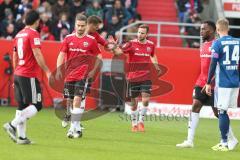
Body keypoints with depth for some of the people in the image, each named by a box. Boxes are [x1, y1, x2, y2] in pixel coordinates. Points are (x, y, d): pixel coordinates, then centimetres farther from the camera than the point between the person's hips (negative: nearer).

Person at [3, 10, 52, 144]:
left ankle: (21, 136, 7)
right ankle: (13, 125, -15)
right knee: (37, 105, -4)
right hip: (29, 76, -8)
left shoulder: (19, 34, 14)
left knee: (22, 106, 10)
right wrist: (47, 71, -12)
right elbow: (37, 55, -17)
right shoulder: (33, 34, -10)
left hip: (18, 74, 8)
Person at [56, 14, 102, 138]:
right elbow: (61, 54, 6)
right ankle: (76, 127, 20)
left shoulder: (91, 40, 0)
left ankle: (74, 128, -14)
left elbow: (99, 57, 7)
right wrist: (58, 69, -6)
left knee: (77, 100, -16)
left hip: (83, 76, -4)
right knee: (69, 101, 7)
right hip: (69, 75, 4)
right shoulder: (68, 38, 6)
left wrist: (93, 71, -4)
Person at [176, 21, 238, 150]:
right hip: (201, 82, 8)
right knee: (195, 107, -3)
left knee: (218, 112, -1)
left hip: (213, 84, -8)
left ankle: (232, 139, 15)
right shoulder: (203, 46, 14)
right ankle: (190, 141, -5)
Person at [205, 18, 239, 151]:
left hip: (223, 83, -6)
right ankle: (224, 141, 14)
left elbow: (213, 64, -10)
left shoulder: (218, 43, -8)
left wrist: (208, 83, -4)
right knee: (224, 111, 13)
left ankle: (224, 143, -4)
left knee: (222, 111, -3)